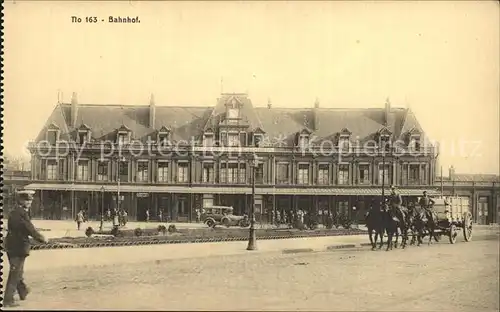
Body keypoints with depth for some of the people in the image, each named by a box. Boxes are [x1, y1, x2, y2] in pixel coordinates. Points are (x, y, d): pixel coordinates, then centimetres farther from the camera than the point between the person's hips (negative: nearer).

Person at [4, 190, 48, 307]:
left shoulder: (13, 213, 9)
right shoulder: (22, 214, -18)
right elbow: (31, 230, -18)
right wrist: (43, 239, -5)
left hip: (11, 247, 9)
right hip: (19, 248, -9)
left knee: (17, 272, 22)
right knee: (15, 274, -2)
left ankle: (23, 292, 40)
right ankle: (8, 300, 2)